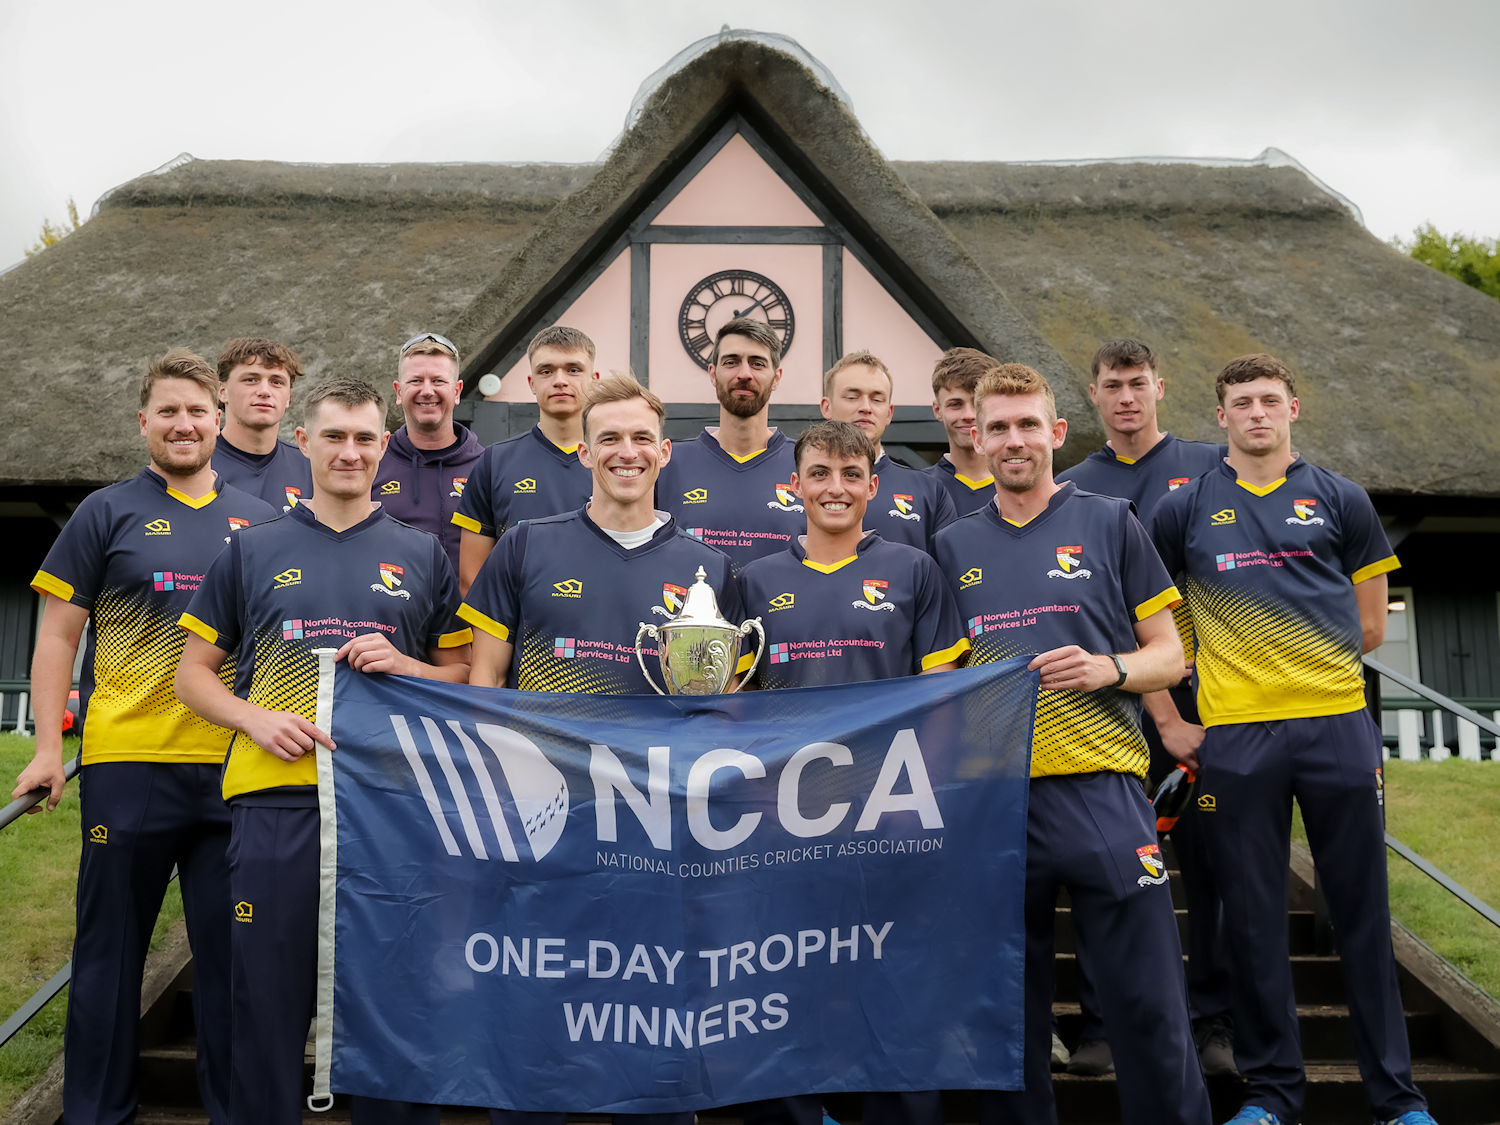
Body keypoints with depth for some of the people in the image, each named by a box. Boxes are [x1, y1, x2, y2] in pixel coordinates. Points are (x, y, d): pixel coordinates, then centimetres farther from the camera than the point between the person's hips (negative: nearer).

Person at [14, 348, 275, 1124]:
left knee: (230, 948, 9)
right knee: (111, 946, 8)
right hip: (129, 765, -2)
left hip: (234, 763, 2)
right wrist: (47, 746, -6)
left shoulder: (259, 521, 11)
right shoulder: (107, 513, 4)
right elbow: (58, 634, 2)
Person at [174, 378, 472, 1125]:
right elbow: (193, 673, 11)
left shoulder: (423, 556, 11)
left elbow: (465, 677, 12)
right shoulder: (252, 552, 10)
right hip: (275, 802, 0)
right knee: (269, 1002, 6)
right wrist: (256, 719, -7)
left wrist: (405, 666, -8)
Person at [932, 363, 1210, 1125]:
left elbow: (1169, 656, 6)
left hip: (1099, 790, -2)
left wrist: (1107, 669, -13)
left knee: (1147, 1005, -1)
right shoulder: (953, 546, 13)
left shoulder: (1109, 523, 6)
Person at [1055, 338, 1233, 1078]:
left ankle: (1213, 1020, 12)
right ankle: (1103, 1022, 12)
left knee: (1208, 857, 2)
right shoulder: (1069, 488, 12)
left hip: (1191, 690, -1)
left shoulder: (1211, 467, 8)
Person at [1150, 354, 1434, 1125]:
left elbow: (1369, 628, 10)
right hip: (1233, 736, 0)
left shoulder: (1340, 501, 9)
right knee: (1253, 919, 6)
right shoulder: (1184, 511, 8)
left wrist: (1304, 662, 5)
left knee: (1363, 914, 6)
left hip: (1337, 725, 0)